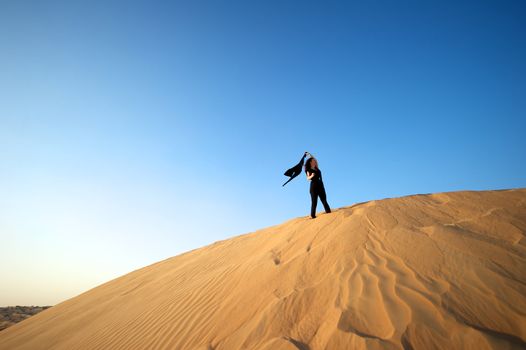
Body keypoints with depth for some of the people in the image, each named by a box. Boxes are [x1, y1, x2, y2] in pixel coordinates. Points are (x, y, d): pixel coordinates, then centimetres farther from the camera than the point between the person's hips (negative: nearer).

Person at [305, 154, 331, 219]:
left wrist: (310, 155, 27)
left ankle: (328, 212, -6)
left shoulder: (316, 168, 15)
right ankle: (313, 215, -6)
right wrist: (311, 176, -28)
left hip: (320, 185, 6)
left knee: (324, 200, -1)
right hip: (314, 186, -6)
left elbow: (316, 160, 28)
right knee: (314, 202, -7)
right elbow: (308, 178, -9)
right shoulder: (309, 170, -1)